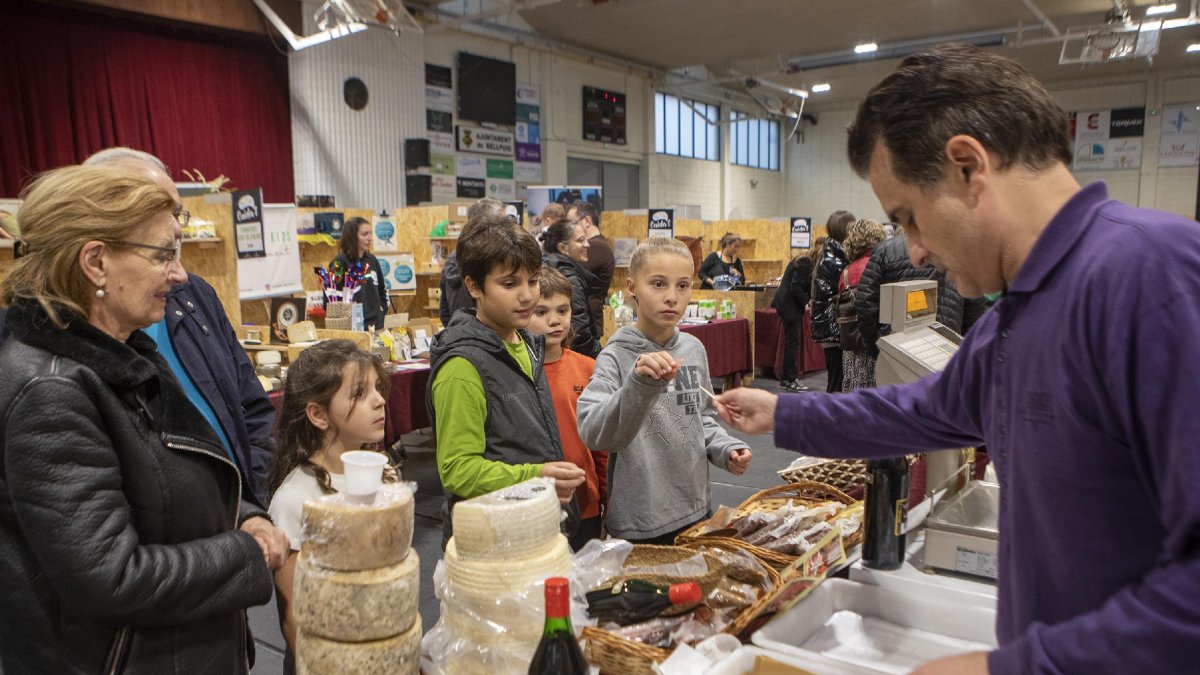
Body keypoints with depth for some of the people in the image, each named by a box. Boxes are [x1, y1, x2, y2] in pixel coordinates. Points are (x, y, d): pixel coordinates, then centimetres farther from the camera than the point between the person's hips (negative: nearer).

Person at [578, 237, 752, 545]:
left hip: (696, 511, 6)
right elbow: (593, 433, -28)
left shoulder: (694, 349, 1)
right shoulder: (617, 357, -15)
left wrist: (725, 449, -3)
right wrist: (640, 384, -40)